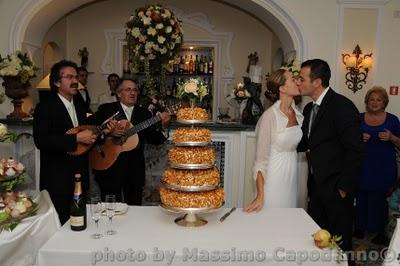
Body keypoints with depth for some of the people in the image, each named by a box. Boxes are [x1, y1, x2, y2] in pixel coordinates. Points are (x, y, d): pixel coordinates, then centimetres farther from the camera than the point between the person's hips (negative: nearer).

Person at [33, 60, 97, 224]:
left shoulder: (79, 106, 14)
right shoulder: (45, 107, -9)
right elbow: (41, 140, -20)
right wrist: (76, 138, -23)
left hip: (80, 176, 7)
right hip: (57, 179, -6)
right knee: (61, 224, -3)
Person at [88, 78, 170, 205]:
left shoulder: (144, 114, 7)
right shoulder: (106, 109, 1)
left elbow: (154, 140, 1)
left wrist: (162, 126, -17)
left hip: (135, 173, 3)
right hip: (110, 169, -2)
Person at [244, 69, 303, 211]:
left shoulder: (297, 113, 3)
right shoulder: (270, 116, -17)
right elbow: (261, 158, -16)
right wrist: (260, 196, -18)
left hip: (292, 175, 6)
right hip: (274, 177, -6)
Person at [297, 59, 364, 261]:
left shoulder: (342, 106, -17)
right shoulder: (309, 108, 8)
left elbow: (356, 150, -19)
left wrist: (344, 187, -16)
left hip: (336, 187, -7)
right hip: (317, 184, 7)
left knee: (340, 241, 9)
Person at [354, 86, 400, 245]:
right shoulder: (359, 118, 5)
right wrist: (360, 138, -10)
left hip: (384, 168, -1)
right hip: (363, 166, 1)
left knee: (379, 199, 2)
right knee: (361, 197, 0)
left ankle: (379, 231, 19)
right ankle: (360, 227, 18)